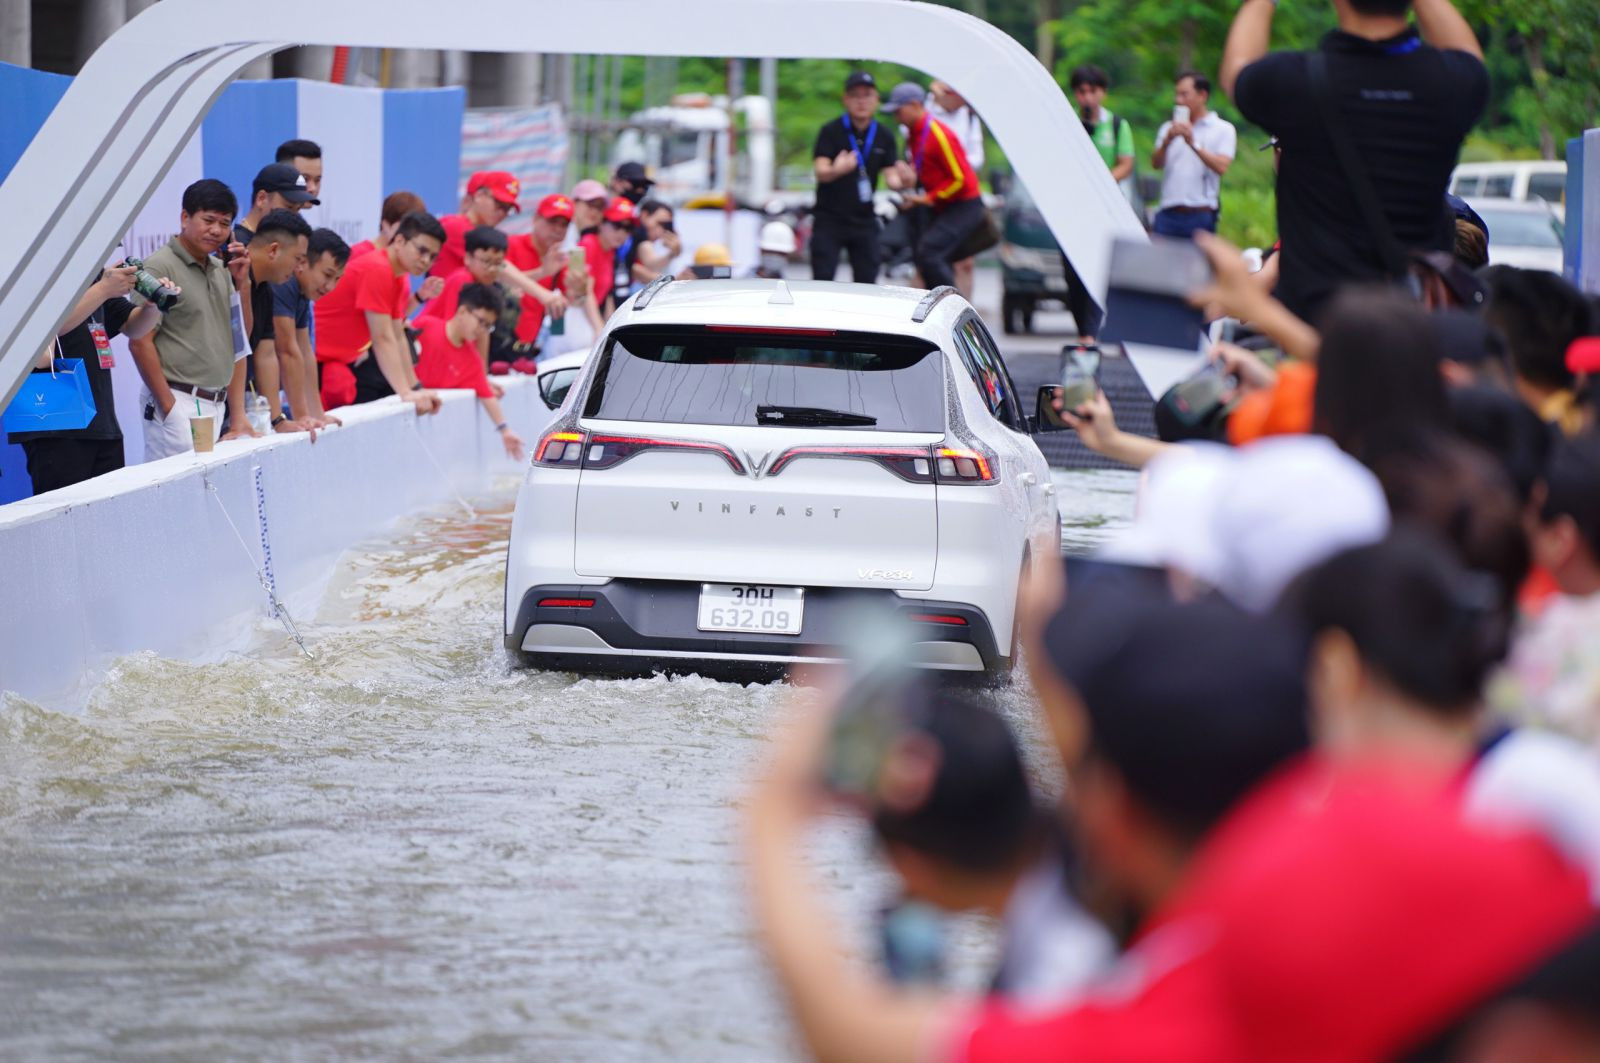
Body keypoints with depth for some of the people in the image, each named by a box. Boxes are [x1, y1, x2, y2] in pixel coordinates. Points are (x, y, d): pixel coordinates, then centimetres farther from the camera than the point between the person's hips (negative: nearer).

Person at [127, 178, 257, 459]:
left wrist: (242, 281, 6)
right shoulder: (160, 267, -7)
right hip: (177, 402, -7)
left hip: (216, 405, 7)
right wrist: (169, 407, -14)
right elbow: (140, 342, -11)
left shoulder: (220, 270, 16)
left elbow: (241, 338, 18)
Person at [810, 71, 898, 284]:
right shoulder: (831, 131, -8)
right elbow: (820, 171, -20)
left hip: (864, 221, 4)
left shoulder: (884, 135, 5)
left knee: (867, 283, 3)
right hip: (829, 219, -3)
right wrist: (836, 170, -44)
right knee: (822, 281, -8)